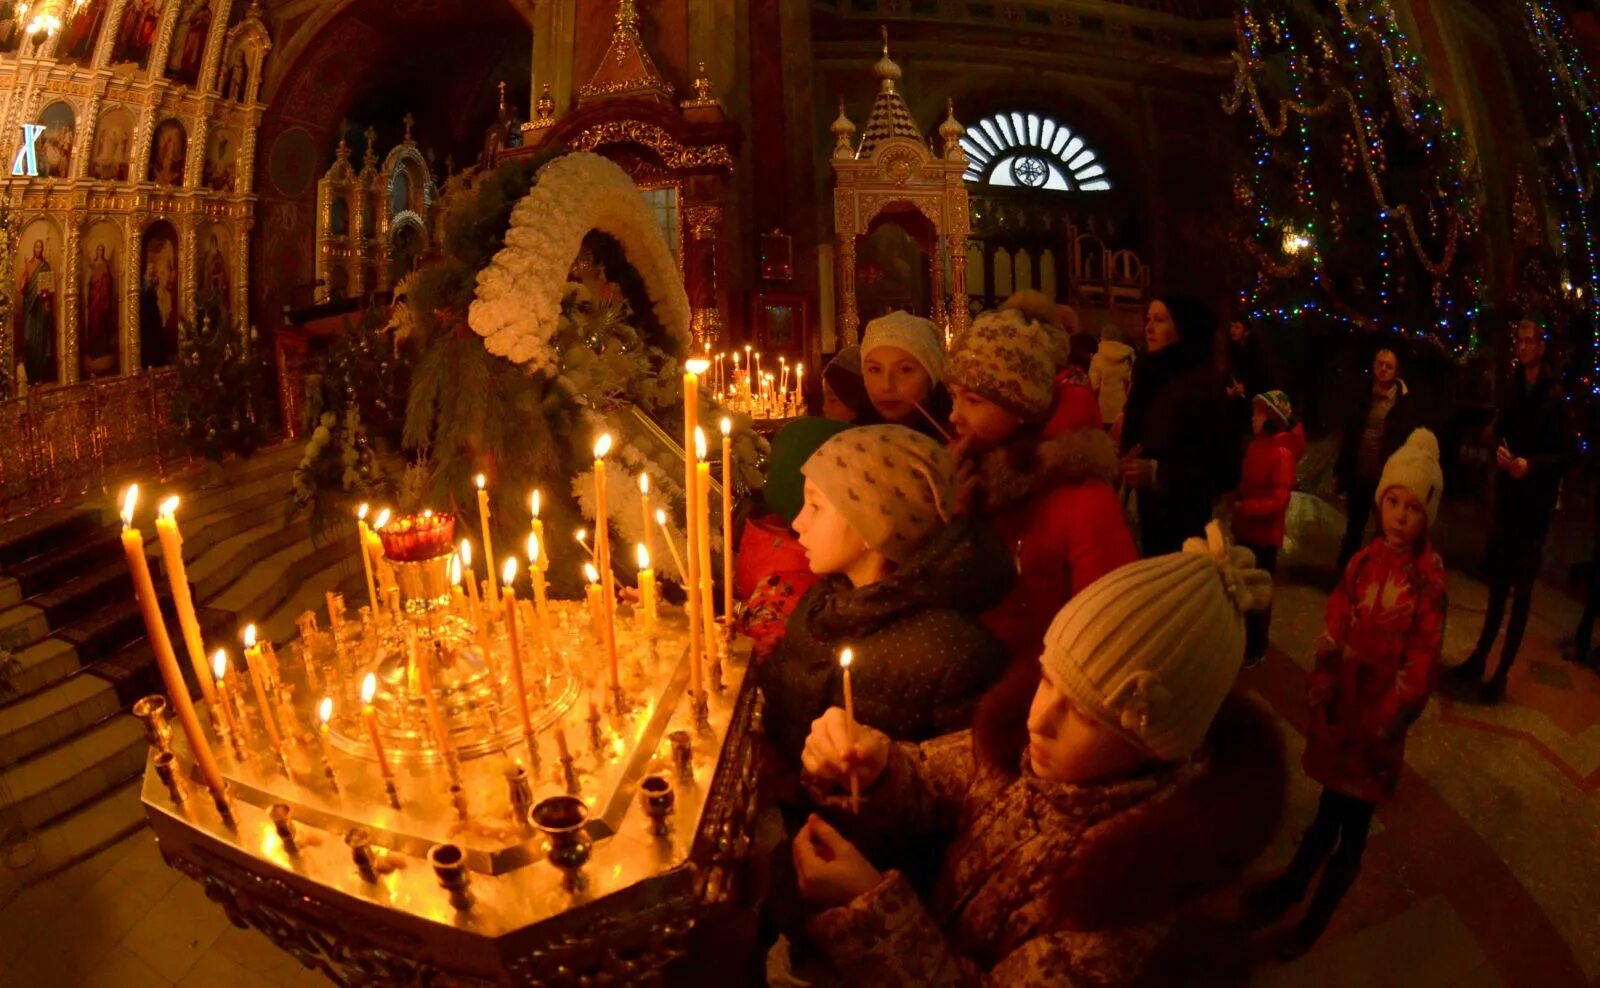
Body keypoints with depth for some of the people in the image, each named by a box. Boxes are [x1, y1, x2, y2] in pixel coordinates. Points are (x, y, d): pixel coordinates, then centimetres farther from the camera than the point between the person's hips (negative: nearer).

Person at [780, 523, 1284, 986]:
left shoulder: (1138, 870, -31)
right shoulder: (1027, 742, -17)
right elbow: (928, 787, -2)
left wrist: (871, 903, -33)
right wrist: (870, 766, -22)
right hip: (937, 932, 4)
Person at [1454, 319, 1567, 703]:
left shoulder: (1556, 396, -9)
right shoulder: (1514, 391, 9)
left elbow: (1562, 456, -12)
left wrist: (1531, 464, -28)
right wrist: (1499, 452, -7)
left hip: (1535, 506, -5)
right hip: (1506, 500, 5)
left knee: (1521, 593, 2)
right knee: (1497, 585, 15)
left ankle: (1502, 673, 9)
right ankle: (1480, 657, 24)